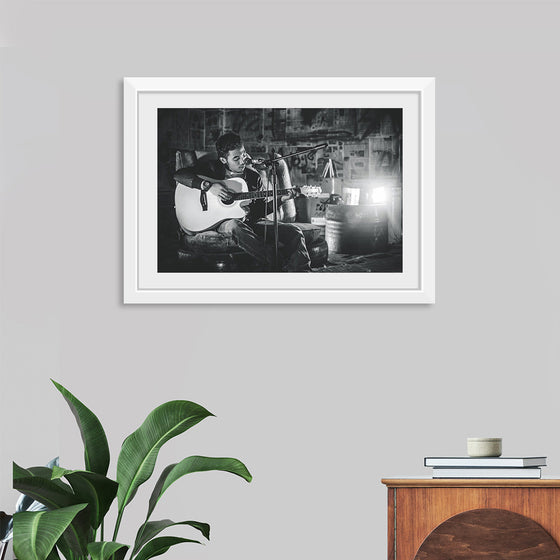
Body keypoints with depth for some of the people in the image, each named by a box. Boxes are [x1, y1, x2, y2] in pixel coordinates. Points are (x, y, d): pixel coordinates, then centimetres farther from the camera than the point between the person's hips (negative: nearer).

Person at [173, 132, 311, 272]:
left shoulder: (253, 177, 11)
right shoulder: (212, 168, 1)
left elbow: (261, 210, 15)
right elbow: (178, 175, -10)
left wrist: (280, 200, -3)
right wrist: (208, 186, -21)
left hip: (251, 221, 4)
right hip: (223, 221, -4)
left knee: (294, 232, -15)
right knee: (235, 226, -42)